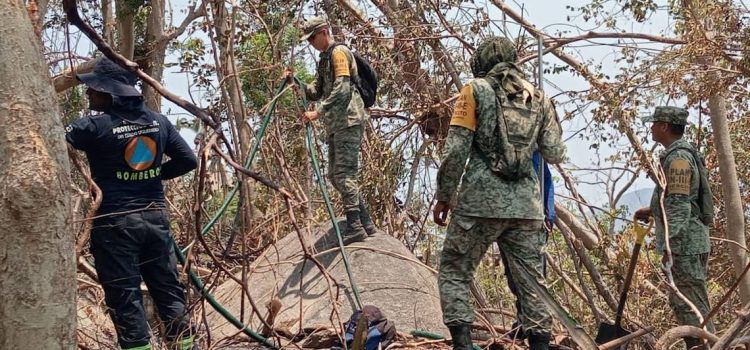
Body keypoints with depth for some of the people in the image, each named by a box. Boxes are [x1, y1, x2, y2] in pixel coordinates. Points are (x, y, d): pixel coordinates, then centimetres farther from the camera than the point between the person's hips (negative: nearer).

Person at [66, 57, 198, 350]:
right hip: (155, 218, 5)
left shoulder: (96, 127, -12)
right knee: (168, 291, 13)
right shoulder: (158, 122, 5)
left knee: (125, 298, 2)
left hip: (115, 224, -5)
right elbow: (188, 160, 10)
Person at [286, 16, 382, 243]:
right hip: (335, 125, 10)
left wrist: (318, 112, -21)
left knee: (344, 173, -14)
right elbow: (316, 92, 20)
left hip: (348, 121, -10)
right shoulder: (324, 59, 23)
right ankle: (367, 224, 12)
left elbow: (341, 89, -18)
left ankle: (355, 228, -14)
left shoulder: (339, 53, -6)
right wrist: (295, 82, 5)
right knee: (335, 175, 9)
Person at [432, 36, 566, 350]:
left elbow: (456, 149, -5)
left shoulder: (476, 90, 2)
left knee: (453, 272, 7)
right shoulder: (538, 97, 13)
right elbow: (554, 154, 11)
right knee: (531, 280, 9)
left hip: (481, 201, -4)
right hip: (526, 204, 4)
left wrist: (444, 195, 3)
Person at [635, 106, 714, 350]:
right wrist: (653, 210, 20)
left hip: (685, 245, -10)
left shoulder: (677, 157, -16)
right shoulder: (680, 154, 16)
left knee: (692, 306, -8)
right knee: (682, 303, 15)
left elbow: (680, 206, -21)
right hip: (688, 243, 10)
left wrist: (669, 245, -22)